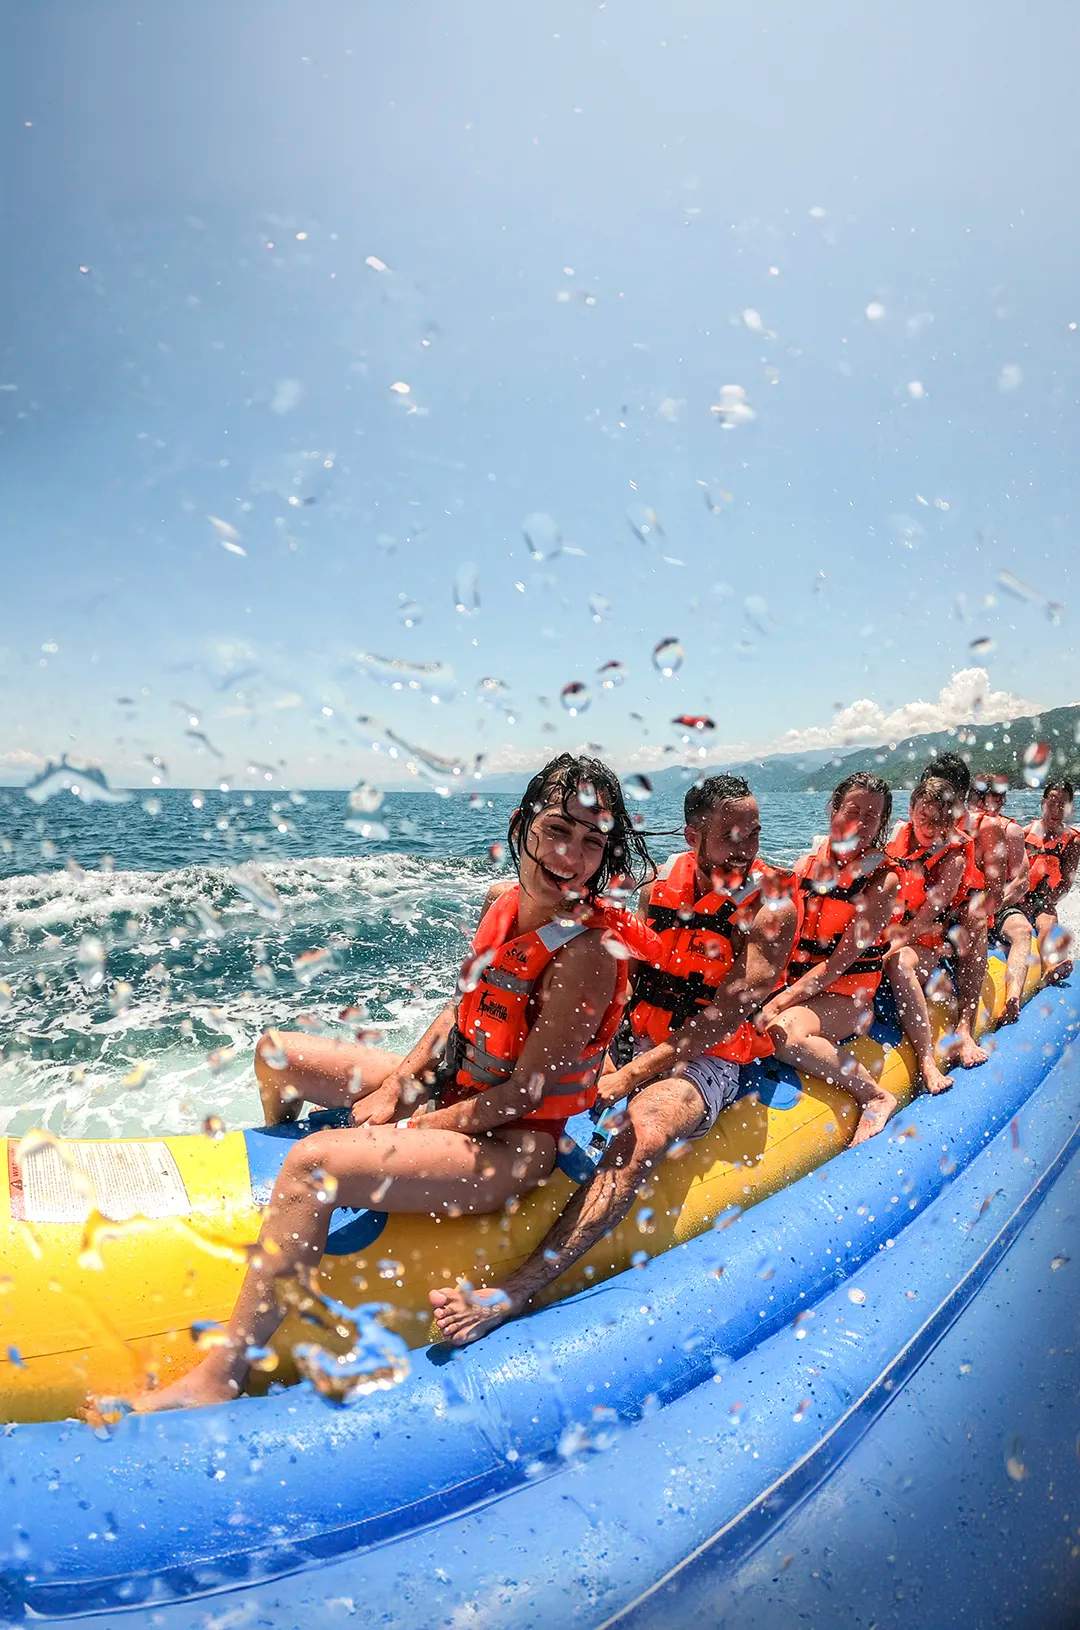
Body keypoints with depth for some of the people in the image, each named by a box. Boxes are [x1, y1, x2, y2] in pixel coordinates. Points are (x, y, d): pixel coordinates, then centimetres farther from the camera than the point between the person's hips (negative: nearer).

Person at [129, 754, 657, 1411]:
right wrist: (395, 1086, -3)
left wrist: (407, 1129, -16)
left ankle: (220, 1377, -19)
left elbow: (524, 1093, -23)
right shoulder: (503, 902, -2)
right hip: (449, 1090, 9)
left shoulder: (588, 952, -25)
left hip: (511, 1144, -9)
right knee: (277, 1055, 17)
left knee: (315, 1164, -30)